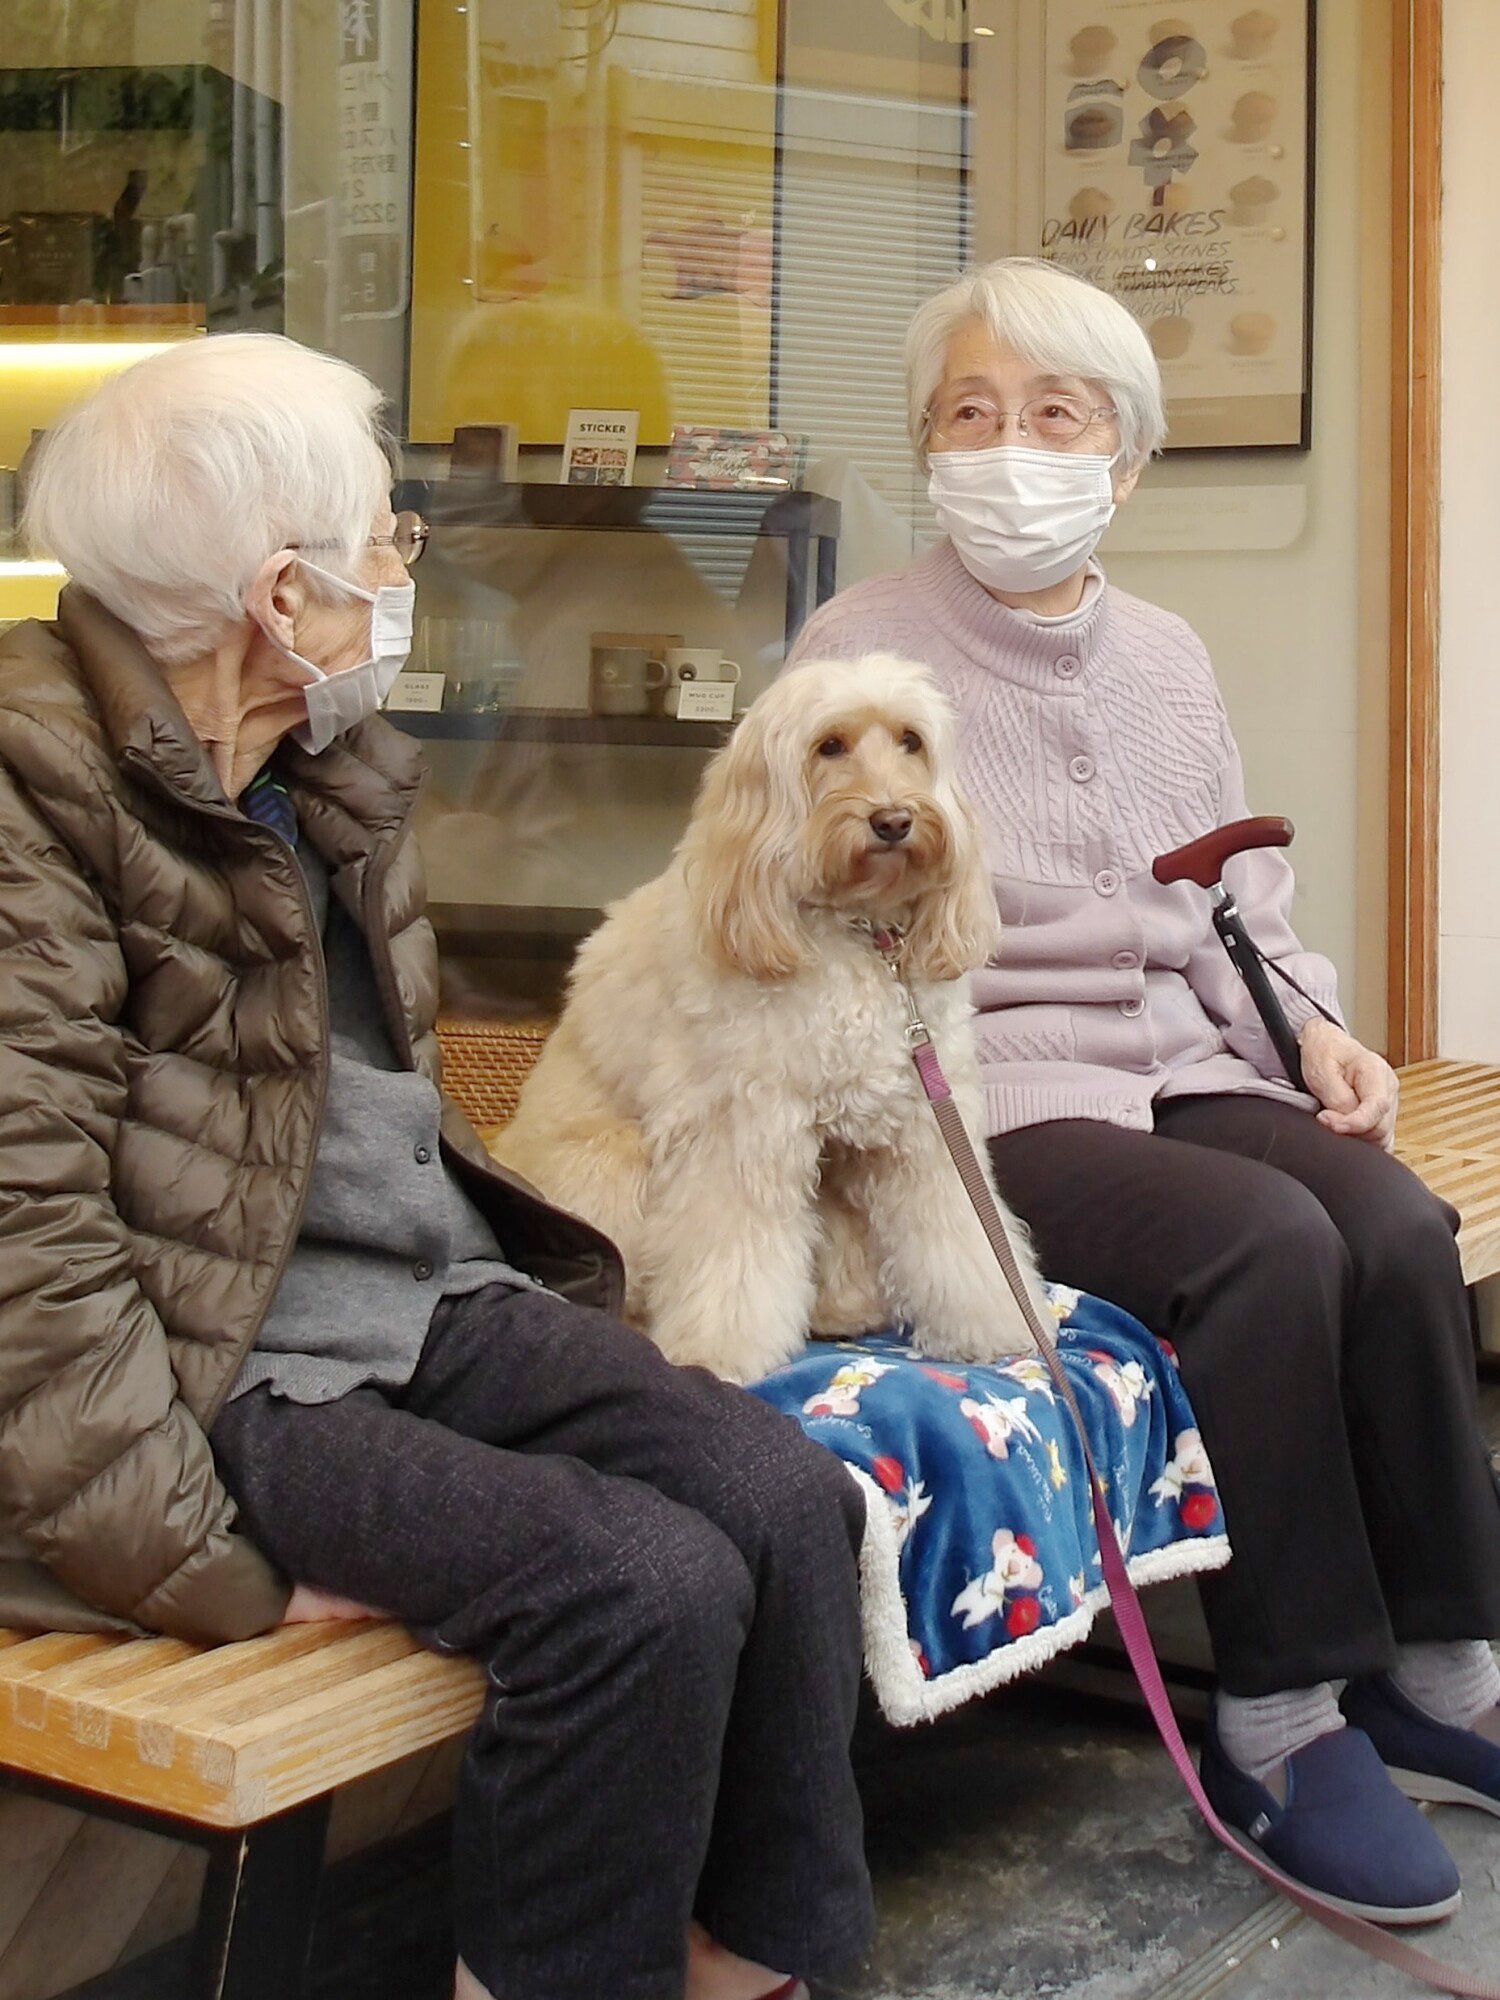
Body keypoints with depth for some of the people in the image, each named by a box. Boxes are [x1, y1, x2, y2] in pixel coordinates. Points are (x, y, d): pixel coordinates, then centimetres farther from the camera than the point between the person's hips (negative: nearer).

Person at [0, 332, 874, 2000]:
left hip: (430, 1300, 8)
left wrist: (521, 1278, 10)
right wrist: (217, 1564, -22)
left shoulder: (326, 770, 12)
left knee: (786, 1498, -11)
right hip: (224, 1366, -8)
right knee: (643, 1582, -23)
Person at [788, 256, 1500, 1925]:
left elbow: (1246, 902, 21)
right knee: (1271, 1243, -29)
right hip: (986, 1098, -5)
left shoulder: (1166, 659, 16)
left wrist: (1314, 1026, 3)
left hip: (1189, 1067, 6)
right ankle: (1276, 1724, -15)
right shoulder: (859, 648, -1)